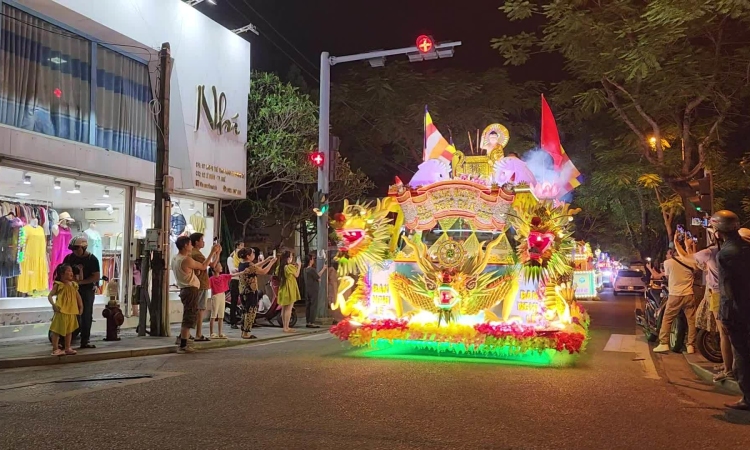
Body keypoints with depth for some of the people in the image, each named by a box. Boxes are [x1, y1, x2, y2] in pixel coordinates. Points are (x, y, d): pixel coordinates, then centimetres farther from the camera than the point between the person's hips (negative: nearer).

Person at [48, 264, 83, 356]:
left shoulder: (73, 285, 9)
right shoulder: (58, 285, -7)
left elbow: (78, 296, 18)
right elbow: (50, 296, -8)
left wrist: (80, 306, 11)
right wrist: (53, 305, -23)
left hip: (71, 311, 6)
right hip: (61, 311, -6)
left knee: (69, 330, 13)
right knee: (57, 330, 0)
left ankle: (67, 348, 23)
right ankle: (55, 349, 7)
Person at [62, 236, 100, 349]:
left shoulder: (92, 259, -6)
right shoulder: (69, 258, 4)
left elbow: (97, 276, -11)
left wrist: (80, 282, -18)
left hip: (87, 290, -2)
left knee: (86, 316, 1)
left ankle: (85, 341, 8)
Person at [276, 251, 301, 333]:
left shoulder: (281, 267, 7)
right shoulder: (290, 266, -16)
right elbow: (296, 275, -6)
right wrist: (298, 266, 6)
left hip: (283, 289, 8)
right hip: (289, 289, -8)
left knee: (284, 309, 12)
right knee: (289, 309, -6)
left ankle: (284, 327, 18)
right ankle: (286, 327, -6)